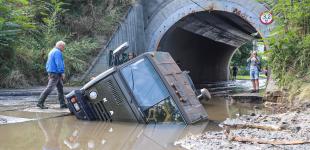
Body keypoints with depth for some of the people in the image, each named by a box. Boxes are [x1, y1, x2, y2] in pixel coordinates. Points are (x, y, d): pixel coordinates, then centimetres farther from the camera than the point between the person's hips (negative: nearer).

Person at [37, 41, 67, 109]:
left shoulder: (52, 51, 22)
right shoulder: (57, 52, -11)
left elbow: (48, 63, 24)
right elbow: (59, 63, -19)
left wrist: (49, 74, 23)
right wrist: (62, 72, -17)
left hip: (51, 72, 11)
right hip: (55, 73, -11)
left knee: (60, 88, 10)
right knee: (49, 88, -11)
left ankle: (62, 104, 11)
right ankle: (40, 103, -10)